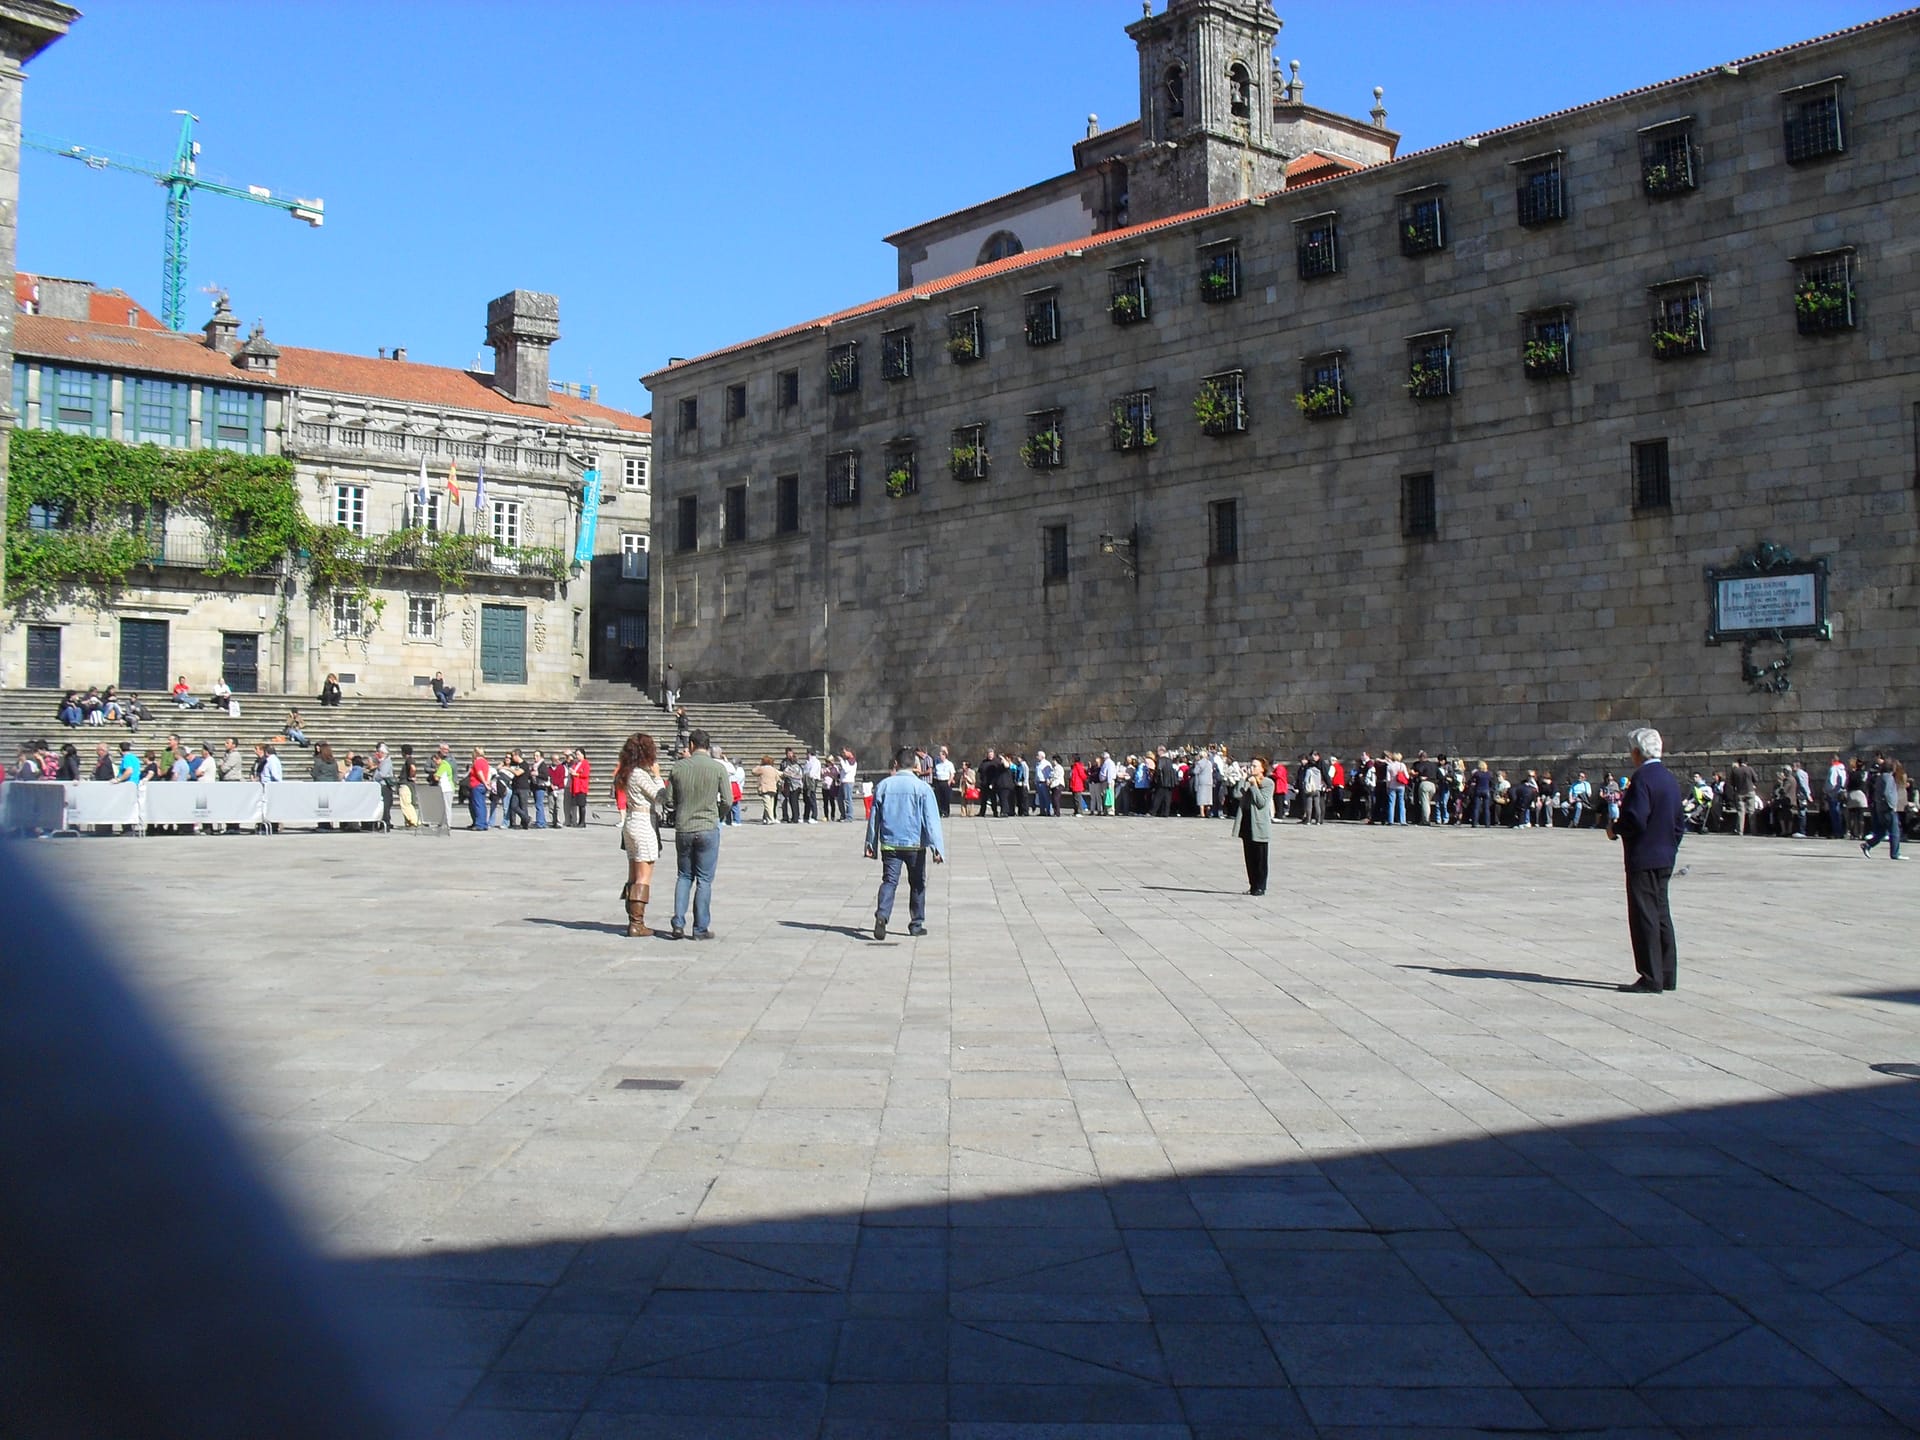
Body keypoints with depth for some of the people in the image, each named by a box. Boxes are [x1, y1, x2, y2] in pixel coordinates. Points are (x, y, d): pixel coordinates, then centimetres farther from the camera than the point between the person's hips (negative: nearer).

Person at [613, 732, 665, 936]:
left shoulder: (628, 772, 10)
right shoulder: (640, 774, -15)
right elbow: (660, 796, -12)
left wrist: (652, 774, 6)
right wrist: (657, 775, -4)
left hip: (631, 824, 9)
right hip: (644, 824, -9)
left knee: (634, 876, 13)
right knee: (644, 877, -5)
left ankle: (633, 920, 17)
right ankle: (637, 924, -5)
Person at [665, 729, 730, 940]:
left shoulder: (679, 767, -2)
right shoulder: (718, 768, -7)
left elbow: (668, 798, 2)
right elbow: (727, 801, -6)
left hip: (683, 829, 2)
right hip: (708, 828, -2)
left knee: (684, 876, 16)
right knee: (704, 879, 5)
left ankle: (678, 923, 7)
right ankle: (701, 928, 6)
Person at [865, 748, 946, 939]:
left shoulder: (883, 786, 2)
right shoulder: (923, 788, -6)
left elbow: (874, 817, 8)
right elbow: (931, 819, -10)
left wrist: (871, 844, 16)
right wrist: (937, 848, -10)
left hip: (889, 844, 1)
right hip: (915, 844, -1)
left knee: (889, 881, 0)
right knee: (917, 884, 12)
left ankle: (882, 915, -24)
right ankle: (916, 924, 17)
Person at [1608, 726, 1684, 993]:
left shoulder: (1642, 778, -16)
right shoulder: (1670, 778, 12)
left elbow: (1635, 819, -25)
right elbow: (1679, 822, 16)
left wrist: (1615, 828, -7)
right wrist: (1670, 846, 21)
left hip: (1643, 859, -9)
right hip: (1665, 859, 9)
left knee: (1644, 917, -5)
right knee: (1661, 915, 14)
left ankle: (1651, 979, -4)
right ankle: (1667, 976, 18)